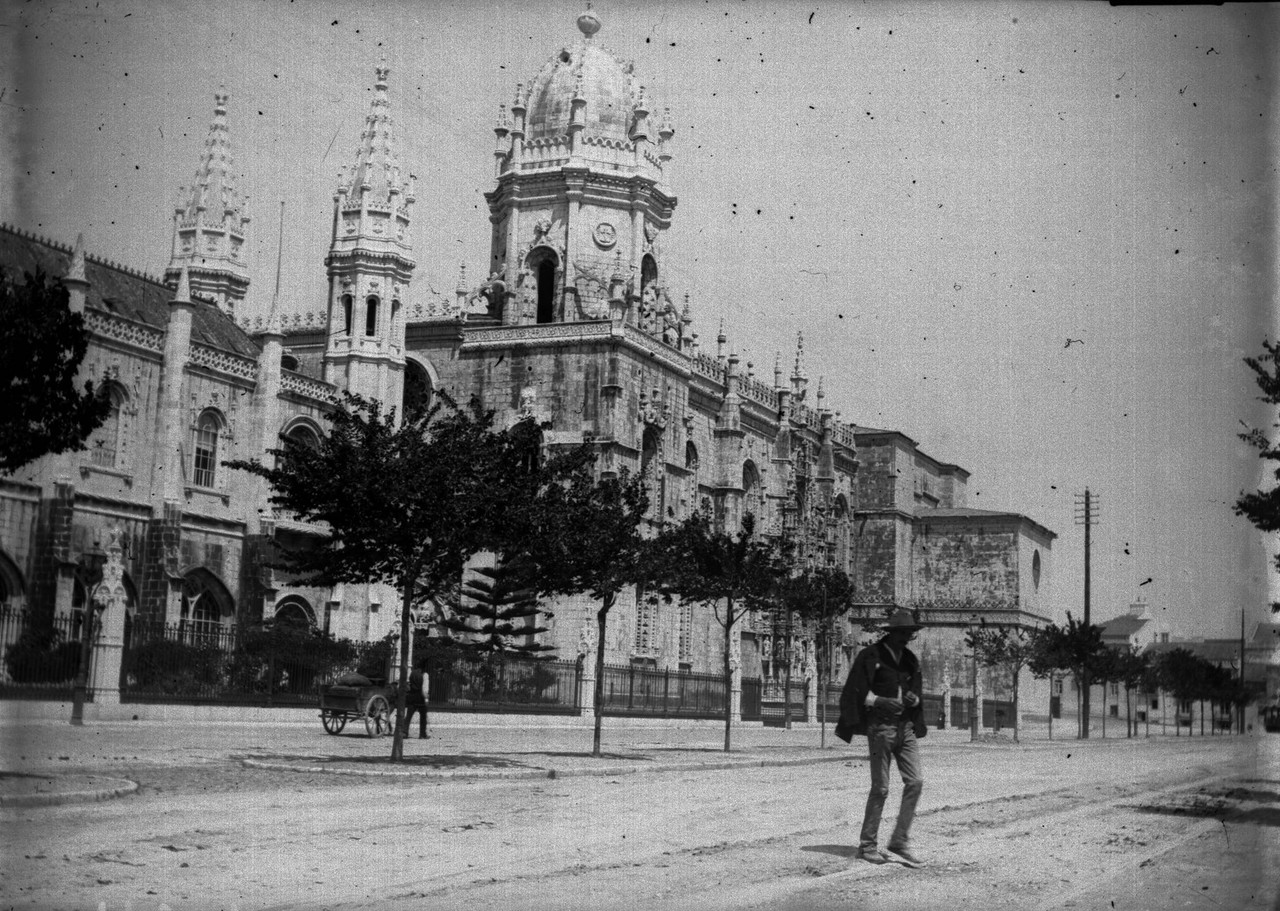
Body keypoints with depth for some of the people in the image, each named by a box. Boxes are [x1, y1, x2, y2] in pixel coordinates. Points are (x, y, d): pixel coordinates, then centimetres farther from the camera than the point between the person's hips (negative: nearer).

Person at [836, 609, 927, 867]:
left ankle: (900, 843, 4)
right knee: (880, 788, -3)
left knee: (915, 781, -4)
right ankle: (867, 845, 9)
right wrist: (881, 701, -19)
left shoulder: (911, 660, 14)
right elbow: (854, 692, -5)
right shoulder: (870, 656, -4)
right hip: (881, 727, -6)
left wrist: (914, 700, 1)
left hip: (906, 727, 6)